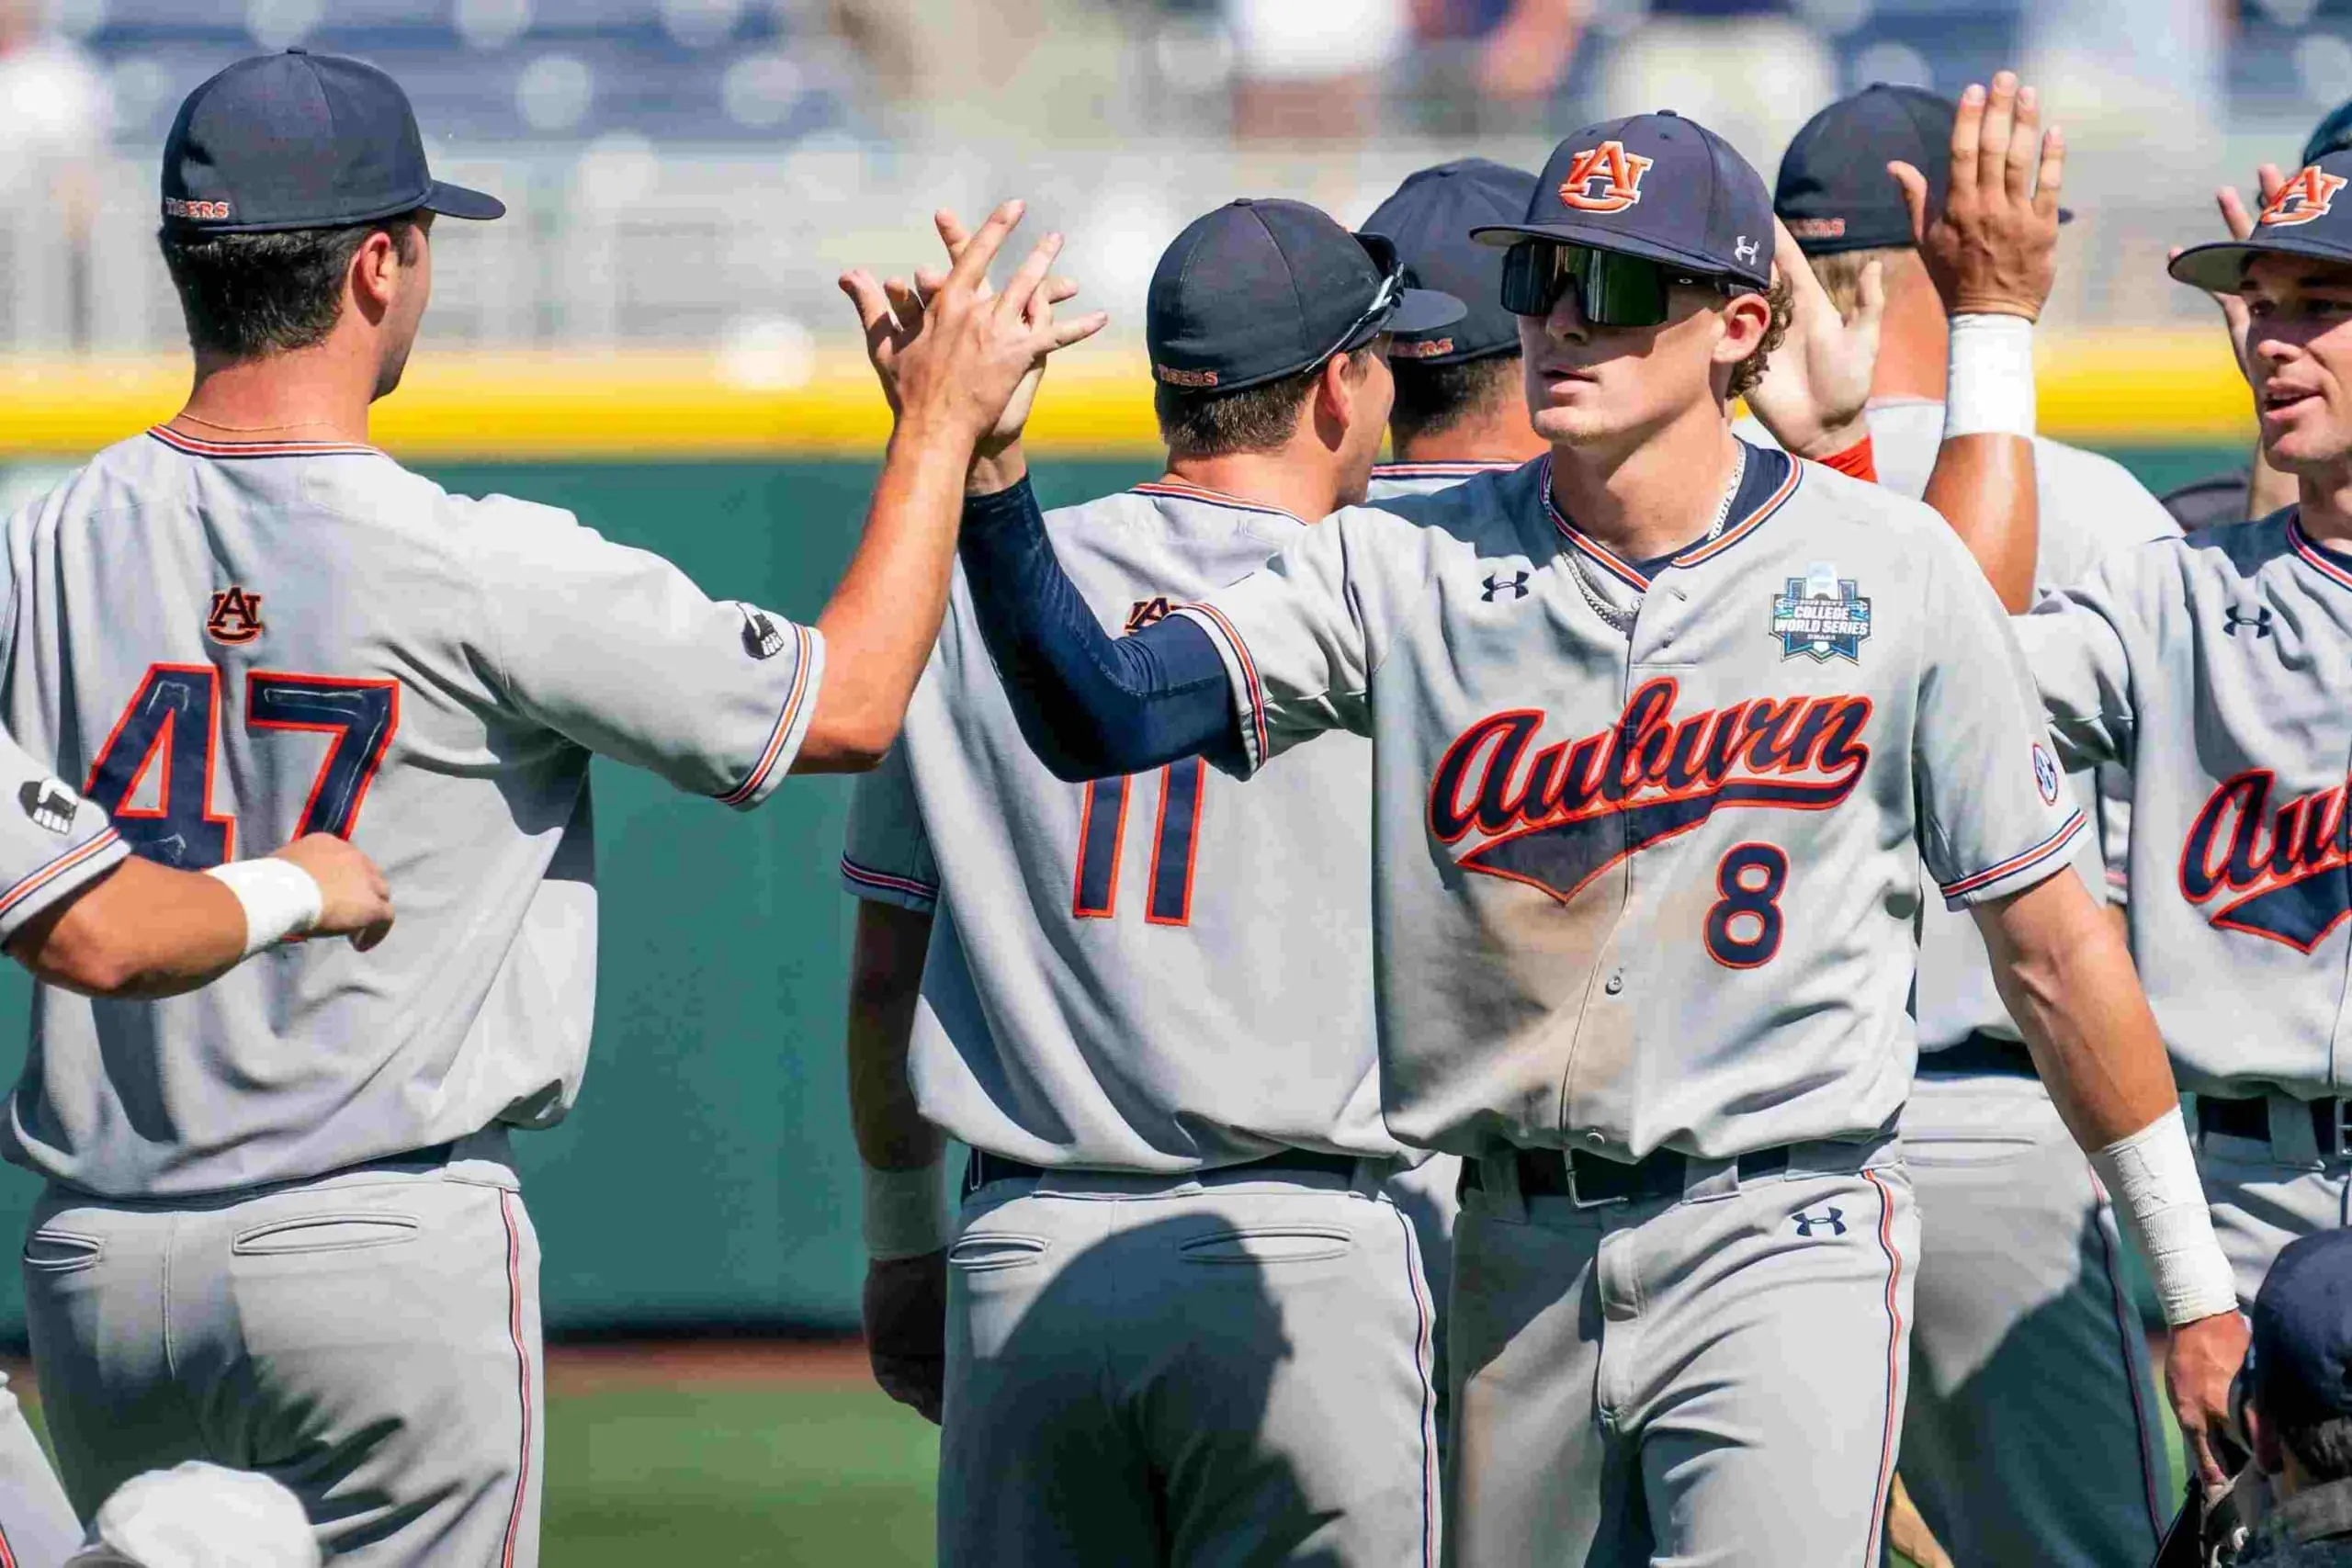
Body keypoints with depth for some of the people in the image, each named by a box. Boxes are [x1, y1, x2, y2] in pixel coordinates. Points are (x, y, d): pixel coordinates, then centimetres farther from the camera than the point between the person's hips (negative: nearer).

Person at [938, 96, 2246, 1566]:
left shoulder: (1886, 565, -3)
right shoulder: (1412, 565, 1)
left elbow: (2052, 947, 2)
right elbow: (1101, 716, -10)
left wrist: (2191, 1279, 5)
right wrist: (987, 474, -25)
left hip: (1782, 1240, -4)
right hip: (1515, 1258, 4)